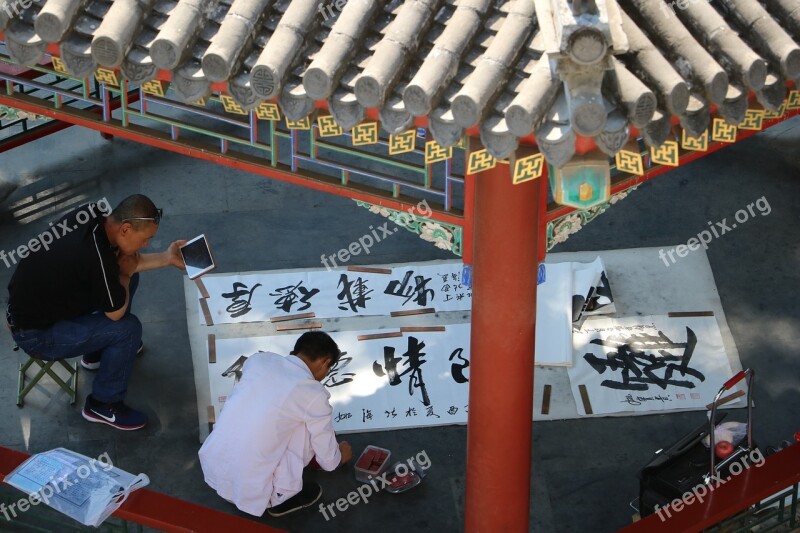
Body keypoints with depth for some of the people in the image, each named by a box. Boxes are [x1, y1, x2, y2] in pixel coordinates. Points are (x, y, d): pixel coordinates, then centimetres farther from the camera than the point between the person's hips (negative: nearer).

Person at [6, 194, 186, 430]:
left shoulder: (94, 216, -11)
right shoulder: (96, 256, -35)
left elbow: (124, 261, 10)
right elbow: (116, 312, -18)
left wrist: (166, 258, 4)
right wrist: (125, 274, -5)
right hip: (36, 334, -9)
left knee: (128, 278, 11)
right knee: (128, 329, -16)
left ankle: (97, 352, 30)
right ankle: (103, 405, 3)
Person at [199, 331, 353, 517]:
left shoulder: (259, 359, 6)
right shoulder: (315, 395, -7)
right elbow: (328, 461, 7)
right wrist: (341, 456, 30)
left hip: (211, 472, 6)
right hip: (252, 489, -6)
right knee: (309, 427, 5)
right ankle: (281, 495, 13)